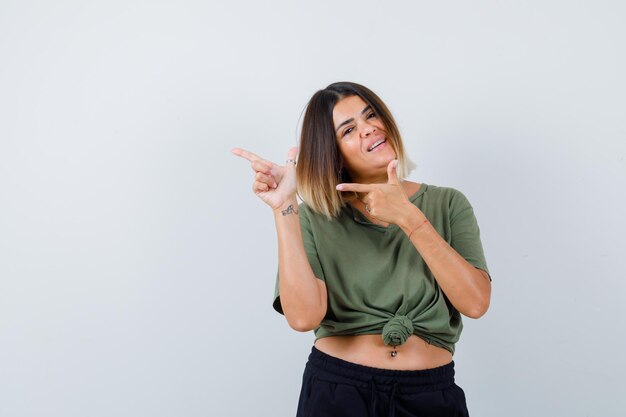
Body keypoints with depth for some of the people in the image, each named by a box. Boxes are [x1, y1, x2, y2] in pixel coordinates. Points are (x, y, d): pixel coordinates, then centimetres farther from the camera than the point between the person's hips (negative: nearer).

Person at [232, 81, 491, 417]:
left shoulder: (447, 204, 0)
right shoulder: (314, 218, -3)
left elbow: (476, 302, -13)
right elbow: (303, 317, -18)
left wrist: (409, 218, -19)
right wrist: (284, 208, -20)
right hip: (335, 389, -1)